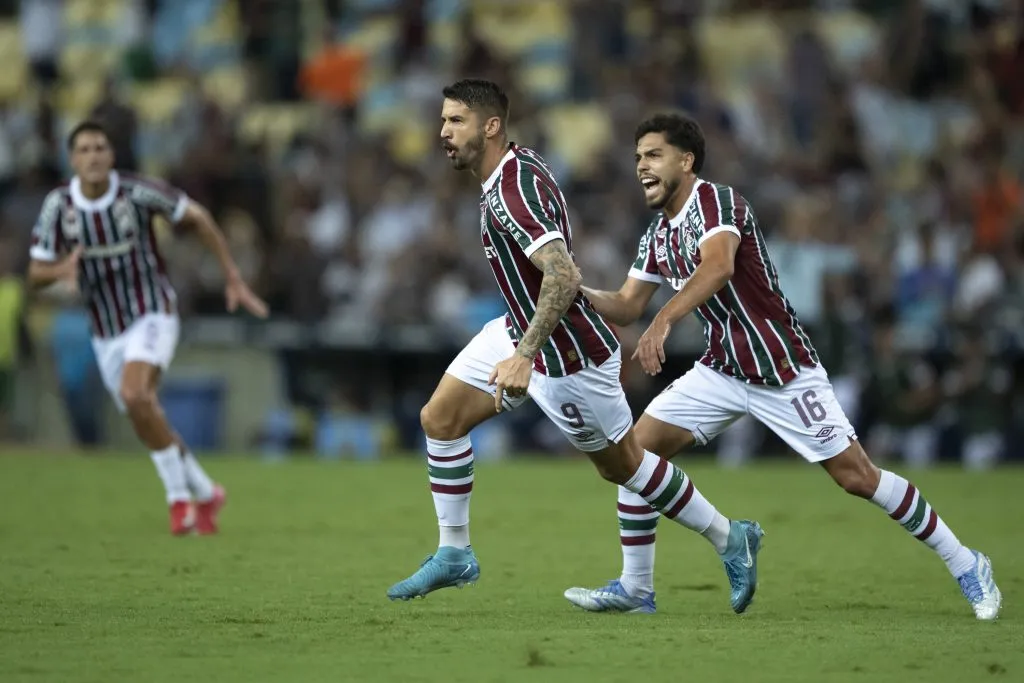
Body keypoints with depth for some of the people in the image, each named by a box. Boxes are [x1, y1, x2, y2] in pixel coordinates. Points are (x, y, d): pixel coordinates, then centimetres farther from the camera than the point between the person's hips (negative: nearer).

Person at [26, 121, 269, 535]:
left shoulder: (137, 193, -16)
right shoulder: (57, 205, -8)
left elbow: (198, 218, -3)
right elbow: (36, 274, -2)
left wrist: (234, 280, -3)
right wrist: (62, 269, -27)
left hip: (152, 317, -5)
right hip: (106, 333, 5)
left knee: (134, 396, -29)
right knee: (147, 424, 10)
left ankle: (178, 494, -14)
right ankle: (204, 494, 31)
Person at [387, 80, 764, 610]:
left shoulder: (513, 191, -29)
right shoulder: (516, 166, 1)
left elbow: (564, 276, -39)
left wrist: (524, 356, -43)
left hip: (569, 357, -10)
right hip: (521, 331, 10)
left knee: (622, 466, 6)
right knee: (439, 418, 2)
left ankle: (732, 540, 23)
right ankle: (453, 553, 10)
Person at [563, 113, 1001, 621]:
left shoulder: (716, 202, -18)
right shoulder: (658, 233, 9)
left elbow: (718, 265, -38)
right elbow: (625, 308, 13)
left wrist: (664, 320, -51)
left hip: (784, 371, -8)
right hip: (722, 370, 8)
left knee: (856, 476, -8)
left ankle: (964, 564, 5)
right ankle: (633, 586, 4)